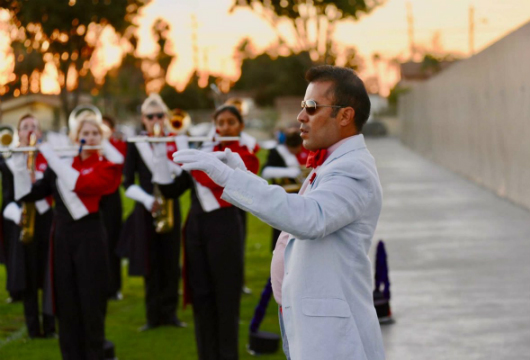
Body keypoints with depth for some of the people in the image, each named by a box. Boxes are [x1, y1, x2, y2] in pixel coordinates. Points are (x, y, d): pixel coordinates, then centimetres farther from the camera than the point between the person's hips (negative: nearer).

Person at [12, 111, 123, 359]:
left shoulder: (106, 166, -1)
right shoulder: (61, 165, 10)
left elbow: (79, 184, -20)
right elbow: (27, 194, 7)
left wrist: (48, 153, -16)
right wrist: (19, 162, -6)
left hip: (90, 238, -3)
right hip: (62, 237, 4)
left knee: (91, 304, 0)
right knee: (66, 306, 6)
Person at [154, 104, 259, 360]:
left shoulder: (244, 157, -1)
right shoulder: (204, 152, 13)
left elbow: (215, 179, -19)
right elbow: (171, 189, 9)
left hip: (224, 226, -5)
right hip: (196, 226, 5)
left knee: (225, 295, -1)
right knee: (201, 295, 7)